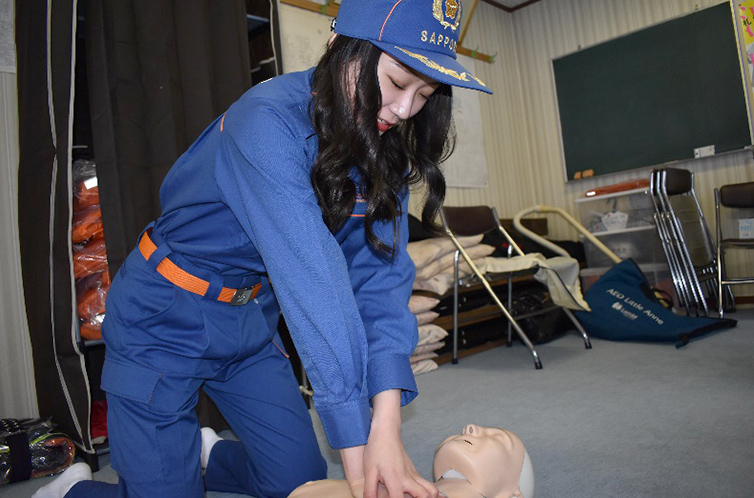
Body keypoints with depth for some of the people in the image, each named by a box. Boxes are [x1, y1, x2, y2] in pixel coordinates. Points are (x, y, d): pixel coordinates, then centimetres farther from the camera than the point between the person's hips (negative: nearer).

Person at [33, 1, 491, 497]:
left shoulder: (382, 148, -6)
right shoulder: (269, 121, -29)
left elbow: (381, 271, -17)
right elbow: (311, 278, -37)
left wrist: (386, 424, -27)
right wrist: (356, 446, -37)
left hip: (250, 322, 7)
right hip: (164, 322, -6)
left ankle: (202, 457, 37)